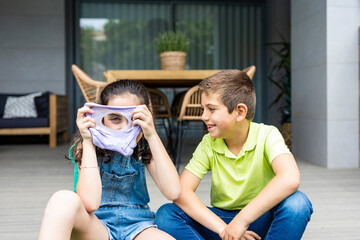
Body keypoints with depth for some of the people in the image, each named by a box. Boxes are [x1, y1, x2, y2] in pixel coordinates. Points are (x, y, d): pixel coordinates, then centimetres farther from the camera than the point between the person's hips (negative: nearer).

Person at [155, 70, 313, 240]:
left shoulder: (267, 135, -14)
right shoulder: (208, 144, -6)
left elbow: (290, 179, -34)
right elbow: (182, 192, -16)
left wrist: (242, 220, -34)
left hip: (261, 220, -2)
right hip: (221, 219, 2)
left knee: (296, 203, -33)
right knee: (165, 215, -19)